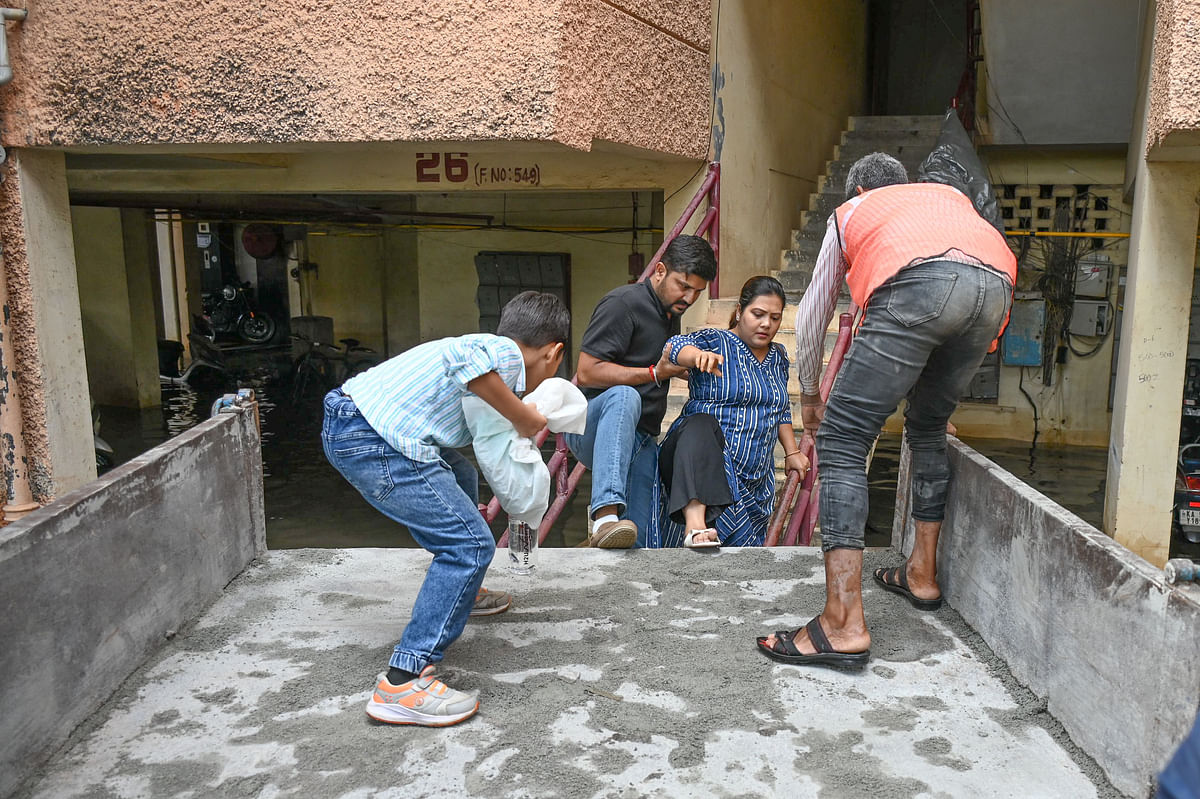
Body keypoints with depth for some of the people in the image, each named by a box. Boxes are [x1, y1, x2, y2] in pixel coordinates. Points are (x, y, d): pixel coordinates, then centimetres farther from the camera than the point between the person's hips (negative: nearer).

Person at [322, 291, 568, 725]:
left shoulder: (491, 353, 24)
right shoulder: (506, 353, -3)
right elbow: (469, 360, -26)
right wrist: (524, 417, -13)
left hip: (353, 422, 11)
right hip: (372, 441, -10)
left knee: (460, 478, 30)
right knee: (470, 543, -8)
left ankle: (458, 593, 48)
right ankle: (403, 682, -8)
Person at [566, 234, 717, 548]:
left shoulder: (672, 313, 18)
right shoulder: (623, 303, -10)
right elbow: (587, 372, -18)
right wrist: (654, 373, -18)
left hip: (641, 442, 8)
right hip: (590, 429, -7)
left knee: (638, 544, -6)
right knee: (623, 396, -43)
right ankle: (606, 516, -52)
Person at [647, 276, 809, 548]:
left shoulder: (778, 357, 17)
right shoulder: (715, 342, -2)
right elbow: (676, 346, -23)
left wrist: (792, 452, 22)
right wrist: (698, 354, -44)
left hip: (754, 482, 7)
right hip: (701, 464, -6)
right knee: (701, 425, -42)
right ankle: (694, 523, -59)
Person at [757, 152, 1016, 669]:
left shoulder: (852, 211, 36)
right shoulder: (951, 196, 44)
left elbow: (812, 314, 39)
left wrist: (809, 395, 52)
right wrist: (941, 381, 54)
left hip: (918, 286, -5)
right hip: (995, 288, 5)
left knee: (842, 438, -3)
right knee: (928, 428, 26)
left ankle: (844, 624, -10)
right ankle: (922, 574, 35)